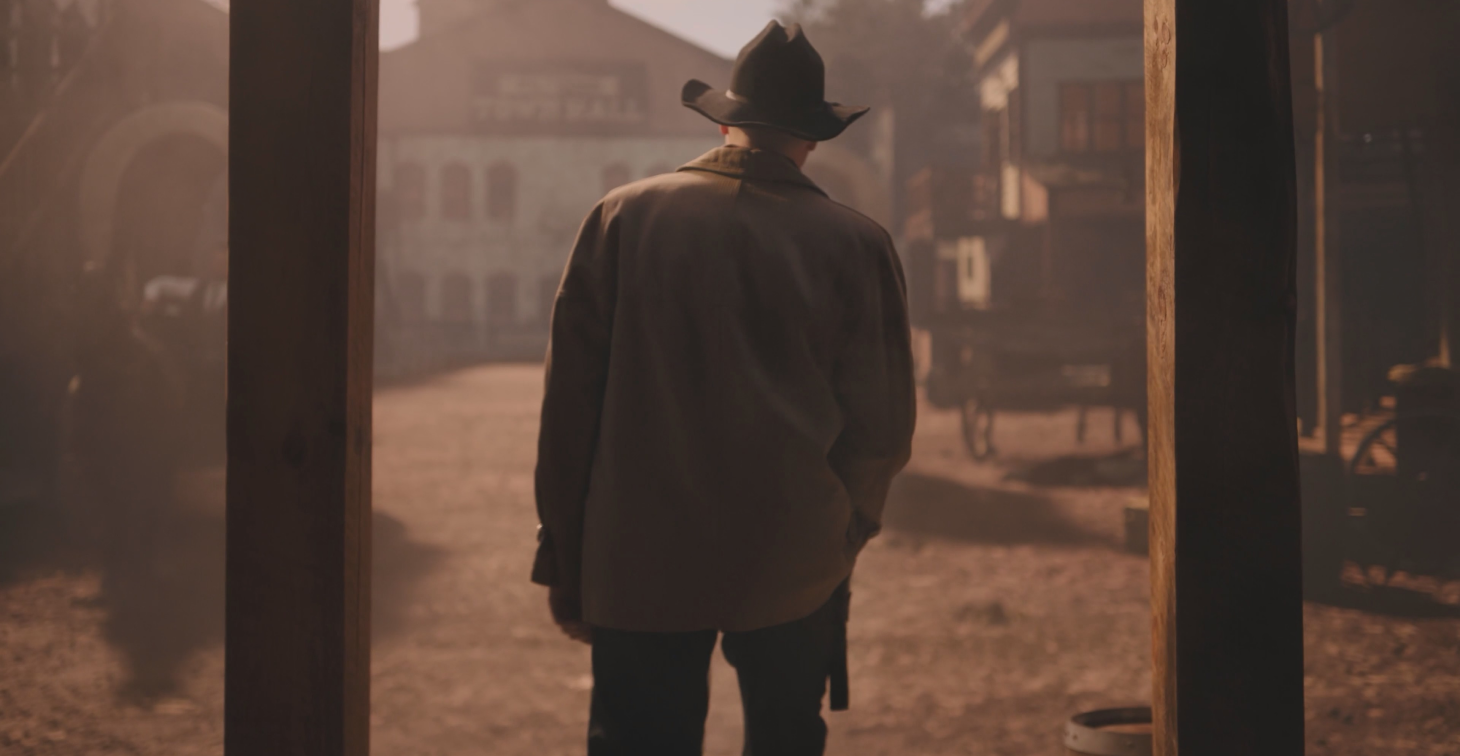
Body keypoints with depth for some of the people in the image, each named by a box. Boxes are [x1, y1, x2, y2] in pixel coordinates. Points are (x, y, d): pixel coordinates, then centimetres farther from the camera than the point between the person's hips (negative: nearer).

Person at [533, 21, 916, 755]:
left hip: (640, 563, 0)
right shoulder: (856, 245, -3)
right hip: (796, 569, 1)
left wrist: (563, 558, 5)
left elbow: (570, 402, -2)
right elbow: (882, 428, 0)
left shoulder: (623, 217, -2)